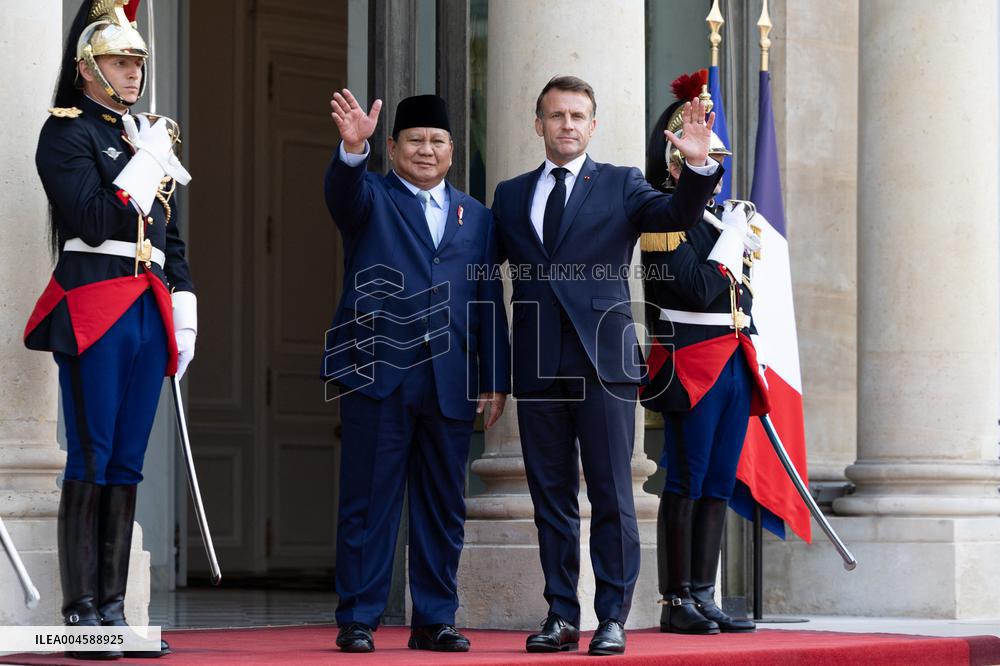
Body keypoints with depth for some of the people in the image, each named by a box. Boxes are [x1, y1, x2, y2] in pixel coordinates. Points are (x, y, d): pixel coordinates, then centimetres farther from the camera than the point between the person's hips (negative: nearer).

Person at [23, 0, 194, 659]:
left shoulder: (147, 135, 20)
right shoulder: (67, 131, -2)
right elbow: (93, 220, -15)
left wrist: (184, 308, 14)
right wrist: (148, 162, -9)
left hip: (149, 309, 7)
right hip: (94, 304, -7)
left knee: (127, 463, 7)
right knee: (92, 462, -7)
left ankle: (113, 609, 10)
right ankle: (80, 612, -5)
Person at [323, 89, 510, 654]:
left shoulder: (477, 217, 16)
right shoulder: (371, 198, 7)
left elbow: (488, 304, 14)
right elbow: (344, 189, -18)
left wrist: (496, 380, 7)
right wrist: (353, 147, -40)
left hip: (451, 383, 3)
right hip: (378, 373, -3)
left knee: (444, 507, 6)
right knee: (369, 503, -1)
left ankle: (435, 620, 14)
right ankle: (358, 621, 3)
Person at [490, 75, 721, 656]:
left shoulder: (621, 185, 6)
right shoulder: (511, 196, 15)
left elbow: (679, 215, -10)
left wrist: (698, 166, -28)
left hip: (604, 361, -3)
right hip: (539, 366, 3)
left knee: (612, 495, -3)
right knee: (551, 496, 6)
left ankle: (613, 618, 1)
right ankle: (562, 617, 13)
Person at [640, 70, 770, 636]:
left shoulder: (722, 216, 19)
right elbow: (698, 290, -19)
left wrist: (748, 356, 16)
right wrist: (733, 239, -9)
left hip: (734, 368, 8)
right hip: (692, 369, -8)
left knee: (719, 486, 8)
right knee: (686, 486, -5)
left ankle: (704, 598, 11)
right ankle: (677, 603, -2)